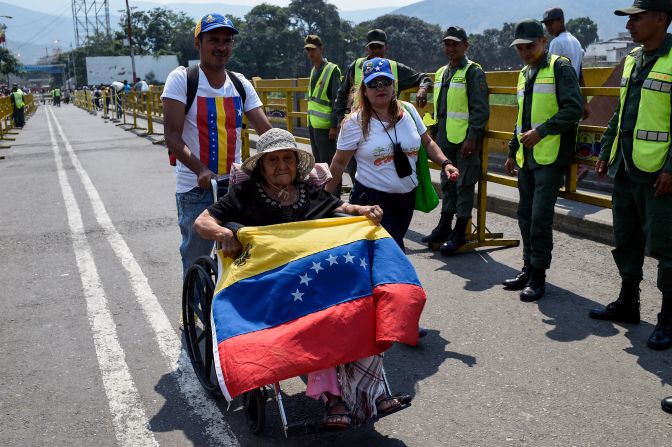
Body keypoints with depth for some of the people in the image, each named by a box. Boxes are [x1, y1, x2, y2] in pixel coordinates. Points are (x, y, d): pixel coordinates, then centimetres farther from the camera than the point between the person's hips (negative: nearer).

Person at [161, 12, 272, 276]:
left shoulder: (240, 84, 6)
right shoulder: (181, 79, -6)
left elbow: (267, 131, -1)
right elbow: (172, 136, -13)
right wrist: (200, 170, -28)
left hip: (234, 185, 4)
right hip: (195, 187, -3)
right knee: (196, 262, 5)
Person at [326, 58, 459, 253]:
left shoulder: (408, 111, 3)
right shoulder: (355, 121, -9)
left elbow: (428, 143, 14)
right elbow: (339, 164, -3)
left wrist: (445, 163, -3)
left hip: (407, 198, 5)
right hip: (372, 199, -5)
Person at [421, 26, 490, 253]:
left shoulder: (473, 72, -7)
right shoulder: (441, 72, 16)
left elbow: (481, 109, -13)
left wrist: (472, 138, -19)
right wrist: (435, 133, 18)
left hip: (465, 139, -8)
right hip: (445, 138, 8)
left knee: (464, 185, -1)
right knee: (447, 183, 15)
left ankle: (459, 233, 6)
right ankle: (444, 226, 26)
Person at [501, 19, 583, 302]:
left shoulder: (559, 67, -4)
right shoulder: (524, 73, 19)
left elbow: (574, 108, -14)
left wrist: (541, 131, -19)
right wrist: (512, 152, 22)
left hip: (550, 157, -7)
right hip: (526, 158, 8)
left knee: (540, 218, -8)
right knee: (525, 215, 10)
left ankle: (538, 275, 3)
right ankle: (528, 267, 22)